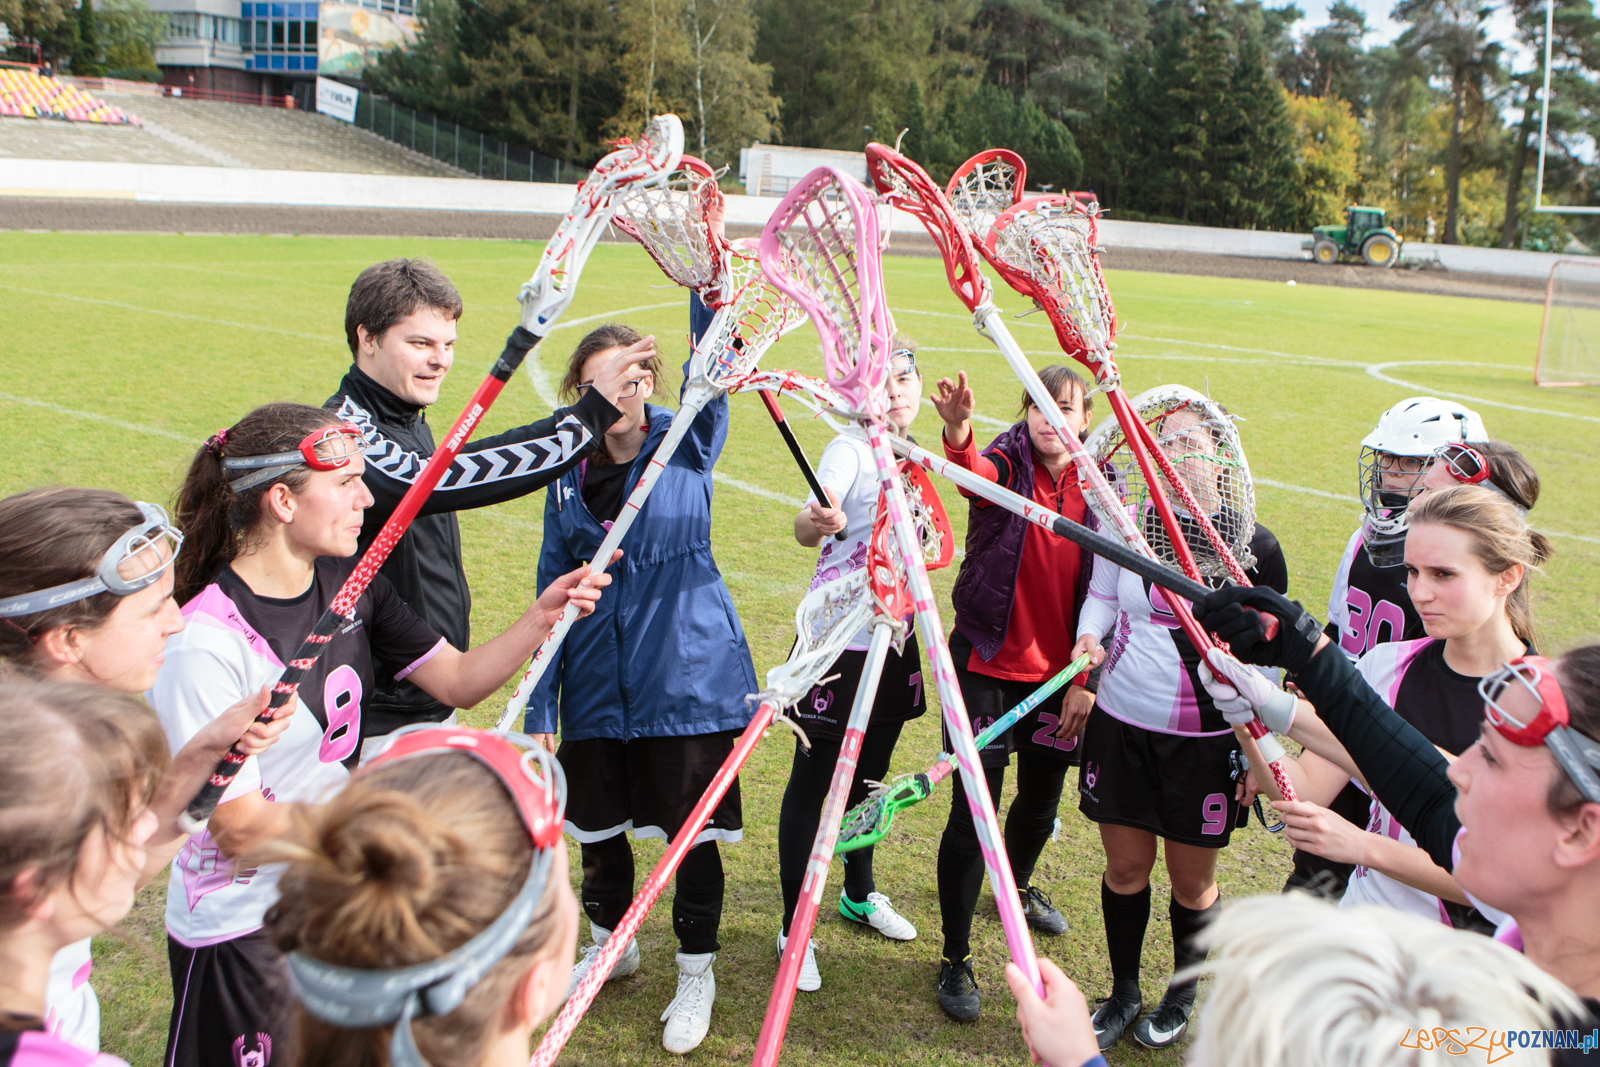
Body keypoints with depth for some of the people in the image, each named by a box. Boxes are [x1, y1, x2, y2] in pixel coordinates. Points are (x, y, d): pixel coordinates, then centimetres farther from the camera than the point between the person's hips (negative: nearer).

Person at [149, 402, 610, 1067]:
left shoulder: (349, 583, -2)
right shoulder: (203, 644, -25)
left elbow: (458, 681, 4)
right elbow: (239, 829, -22)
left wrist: (540, 619, -10)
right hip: (241, 930, -7)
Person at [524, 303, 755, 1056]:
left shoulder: (688, 447, -4)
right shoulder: (570, 473, 2)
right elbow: (552, 590, 4)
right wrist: (538, 706, 2)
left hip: (687, 676, -3)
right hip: (596, 685, 3)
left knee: (692, 829, 6)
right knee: (596, 824, 17)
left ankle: (697, 976, 26)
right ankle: (610, 944, 43)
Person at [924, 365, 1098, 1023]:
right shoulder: (1007, 463, -9)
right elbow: (977, 474, -35)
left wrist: (1086, 679, 1)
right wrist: (958, 431, -58)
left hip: (1057, 673, 4)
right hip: (986, 665, -4)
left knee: (1041, 797, 20)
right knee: (973, 811, -5)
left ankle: (1018, 888, 52)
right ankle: (956, 960, 9)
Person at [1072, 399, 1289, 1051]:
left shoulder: (1254, 548, -9)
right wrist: (1089, 637, -8)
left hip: (1207, 742, -2)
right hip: (1121, 726, 2)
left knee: (1192, 881, 10)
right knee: (1125, 869, 12)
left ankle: (1181, 997, 35)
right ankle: (1123, 992, 34)